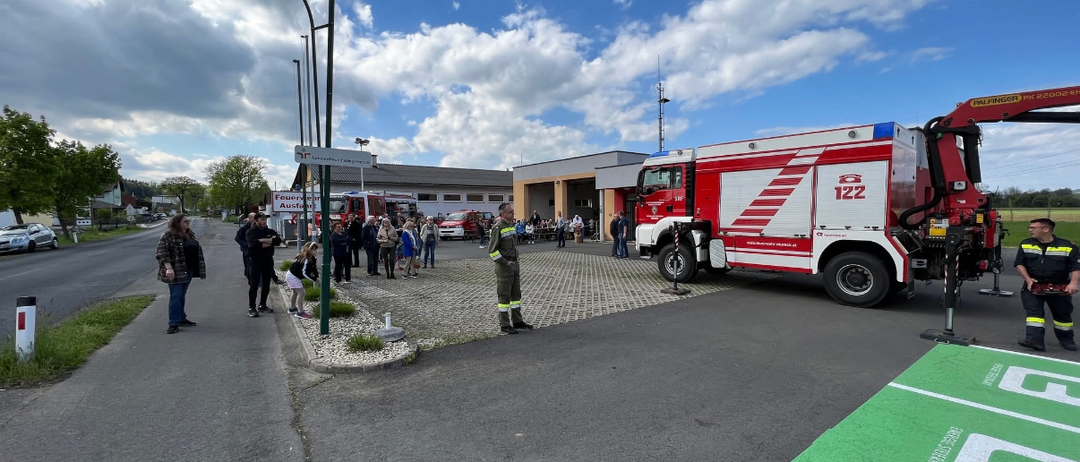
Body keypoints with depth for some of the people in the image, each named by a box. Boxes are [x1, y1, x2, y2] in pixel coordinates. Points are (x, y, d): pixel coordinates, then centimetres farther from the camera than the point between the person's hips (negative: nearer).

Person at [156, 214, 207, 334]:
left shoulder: (190, 234, 12)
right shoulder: (168, 235, -11)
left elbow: (196, 249, 20)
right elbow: (162, 252, -16)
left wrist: (199, 267, 17)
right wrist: (168, 267, -24)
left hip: (189, 270, 7)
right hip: (176, 271, -7)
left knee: (182, 295, 15)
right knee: (175, 296, -6)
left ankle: (181, 318, 24)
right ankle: (173, 324, -2)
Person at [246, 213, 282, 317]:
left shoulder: (270, 231, 9)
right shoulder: (251, 232, -2)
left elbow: (278, 241, -10)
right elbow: (253, 244, -20)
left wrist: (263, 240, -17)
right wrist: (270, 241, -15)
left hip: (268, 261, 4)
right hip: (256, 261, -4)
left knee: (266, 285, 10)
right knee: (254, 285, -4)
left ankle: (262, 306, 23)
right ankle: (251, 308, 2)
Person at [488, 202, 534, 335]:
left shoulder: (511, 225, 11)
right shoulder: (497, 228, -15)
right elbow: (492, 250, -17)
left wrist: (515, 261, 15)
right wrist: (505, 263, -16)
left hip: (514, 264, 9)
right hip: (504, 267, -8)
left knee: (516, 293, 14)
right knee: (504, 296, 0)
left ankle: (517, 321, 24)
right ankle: (504, 325, 9)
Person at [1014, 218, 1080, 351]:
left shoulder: (1068, 246, -4)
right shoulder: (1025, 244, 2)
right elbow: (1019, 264, 2)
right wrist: (1028, 279, -11)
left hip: (1059, 288, 0)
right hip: (1033, 285, 1)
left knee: (1062, 314, 13)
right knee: (1033, 311, -10)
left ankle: (1066, 339, 32)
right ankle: (1035, 340, -16)